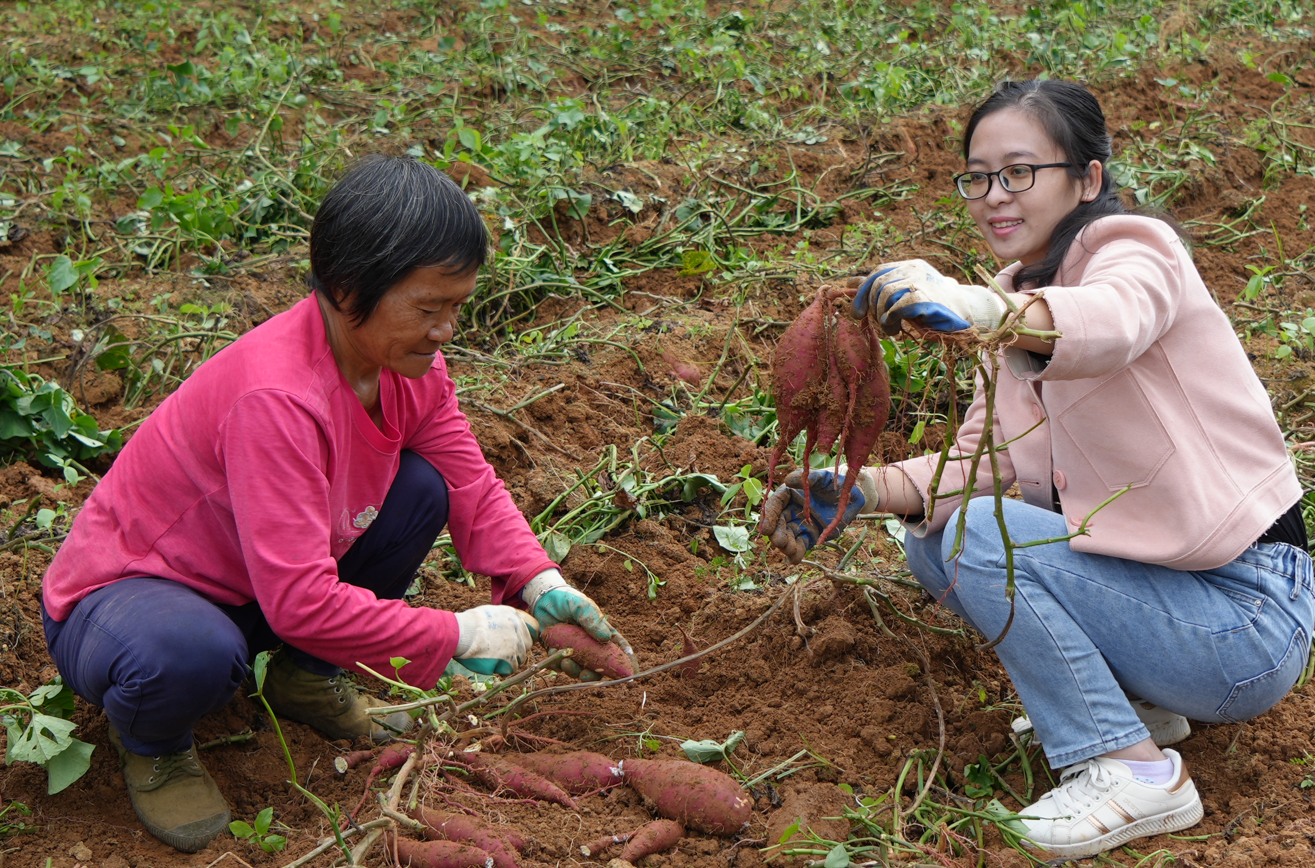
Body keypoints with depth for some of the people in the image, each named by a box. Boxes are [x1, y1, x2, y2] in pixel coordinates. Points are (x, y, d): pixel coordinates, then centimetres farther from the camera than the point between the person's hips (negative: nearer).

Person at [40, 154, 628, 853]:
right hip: (121, 590, -8)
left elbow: (470, 484, -1)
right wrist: (456, 635, -31)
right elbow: (301, 601, -39)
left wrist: (541, 585, -19)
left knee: (422, 488, -9)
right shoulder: (277, 396, -36)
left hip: (262, 586, 8)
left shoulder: (407, 359, -9)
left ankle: (306, 679, 11)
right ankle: (150, 743, -2)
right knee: (194, 656, -42)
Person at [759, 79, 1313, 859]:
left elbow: (1110, 322, -40)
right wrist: (859, 492, -15)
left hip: (1248, 618, -8)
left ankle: (1135, 771, -12)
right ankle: (1133, 697, 10)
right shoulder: (1023, 301, 11)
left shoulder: (1137, 250, -14)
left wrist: (973, 308, -60)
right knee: (934, 539, 4)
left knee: (983, 536, -21)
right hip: (1152, 573, 8)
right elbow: (984, 456, 3)